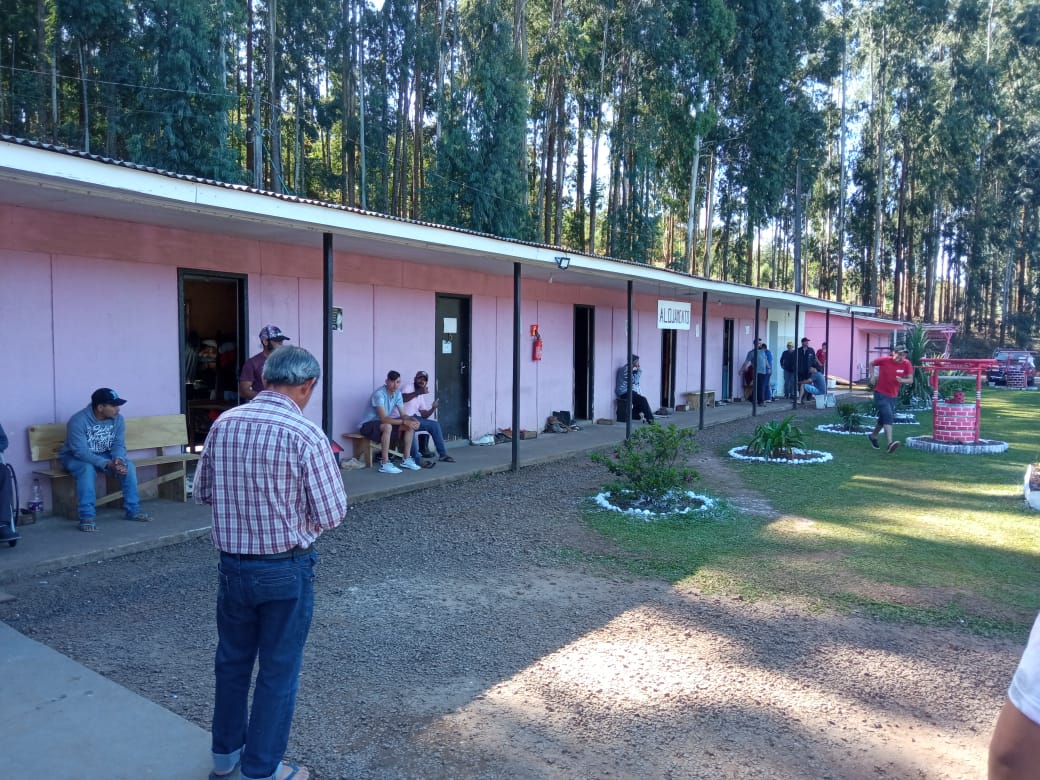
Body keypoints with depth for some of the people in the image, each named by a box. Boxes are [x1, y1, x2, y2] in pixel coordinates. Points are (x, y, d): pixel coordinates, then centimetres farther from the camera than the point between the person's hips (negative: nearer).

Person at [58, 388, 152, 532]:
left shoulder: (117, 419, -11)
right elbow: (81, 452, -33)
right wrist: (107, 464, -44)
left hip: (104, 456, 5)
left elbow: (119, 444, -11)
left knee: (128, 465, -21)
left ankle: (133, 509, -13)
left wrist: (118, 459, -35)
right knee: (88, 468, -37)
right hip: (75, 457, -5)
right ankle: (87, 516, -33)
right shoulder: (78, 421, -28)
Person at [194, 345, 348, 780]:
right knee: (278, 670, 11)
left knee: (232, 660, 22)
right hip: (286, 569, -5)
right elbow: (331, 515, -15)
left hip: (232, 564, 5)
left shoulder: (223, 424, -3)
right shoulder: (306, 435, -19)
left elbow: (202, 493, 9)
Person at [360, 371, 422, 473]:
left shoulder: (397, 393, -2)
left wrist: (412, 419, -21)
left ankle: (406, 460, 2)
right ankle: (384, 464, -33)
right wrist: (404, 422, -35)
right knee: (387, 427, -38)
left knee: (410, 426, -4)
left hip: (383, 422, 8)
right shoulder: (379, 394, -27)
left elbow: (403, 414, 1)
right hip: (368, 425, -8)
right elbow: (383, 418, -34)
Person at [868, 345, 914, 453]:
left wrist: (902, 380, -25)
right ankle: (890, 443, -31)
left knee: (883, 418, 18)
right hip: (880, 394, -5)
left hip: (893, 396, 5)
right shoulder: (884, 360, -13)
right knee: (888, 416, -21)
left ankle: (873, 436, 42)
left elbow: (910, 380, -5)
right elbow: (872, 363, 7)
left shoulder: (906, 364, -7)